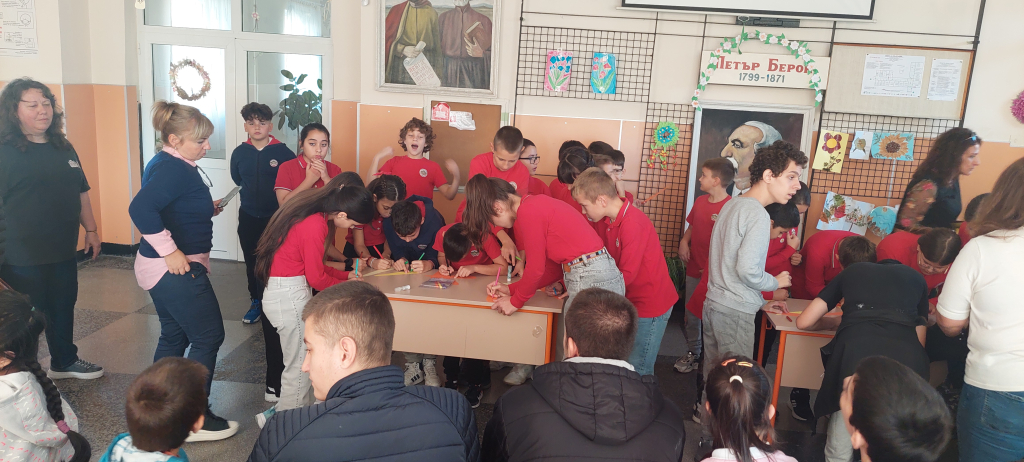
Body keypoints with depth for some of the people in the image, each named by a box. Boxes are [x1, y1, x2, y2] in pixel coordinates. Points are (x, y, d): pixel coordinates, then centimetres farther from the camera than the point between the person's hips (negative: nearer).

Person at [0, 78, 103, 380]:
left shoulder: (64, 148, 9)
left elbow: (81, 193, 17)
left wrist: (91, 230, 15)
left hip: (64, 252, 7)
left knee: (63, 309, 20)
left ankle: (65, 361, 37)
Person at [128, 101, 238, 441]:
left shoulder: (167, 164, 11)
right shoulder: (174, 170, -21)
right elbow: (140, 209, -34)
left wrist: (206, 209, 10)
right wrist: (169, 250, -29)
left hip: (170, 269, 11)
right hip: (176, 269, -10)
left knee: (174, 336, 19)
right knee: (208, 337, -2)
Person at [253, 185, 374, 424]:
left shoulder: (311, 215, 8)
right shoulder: (315, 226, -22)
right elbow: (317, 278, -15)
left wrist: (346, 275, 13)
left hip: (285, 292, 9)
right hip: (290, 296, -9)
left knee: (300, 360, 13)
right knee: (300, 365, 1)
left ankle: (285, 411, 22)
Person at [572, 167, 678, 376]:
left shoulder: (633, 224, -25)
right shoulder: (605, 221, 2)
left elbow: (627, 275, -22)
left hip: (651, 305, -8)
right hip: (631, 302, 8)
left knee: (638, 370, -1)